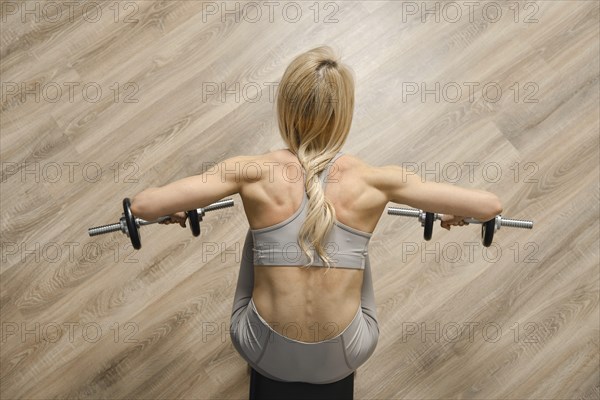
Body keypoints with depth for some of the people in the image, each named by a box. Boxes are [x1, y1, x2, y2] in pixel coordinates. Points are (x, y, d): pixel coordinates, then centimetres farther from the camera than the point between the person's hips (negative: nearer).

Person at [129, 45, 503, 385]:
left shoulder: (252, 171, -16)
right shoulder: (376, 179, -15)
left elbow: (143, 206, -14)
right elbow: (490, 206, -9)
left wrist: (174, 211, 8)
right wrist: (455, 214, 14)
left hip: (266, 353, 0)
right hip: (344, 357, 1)